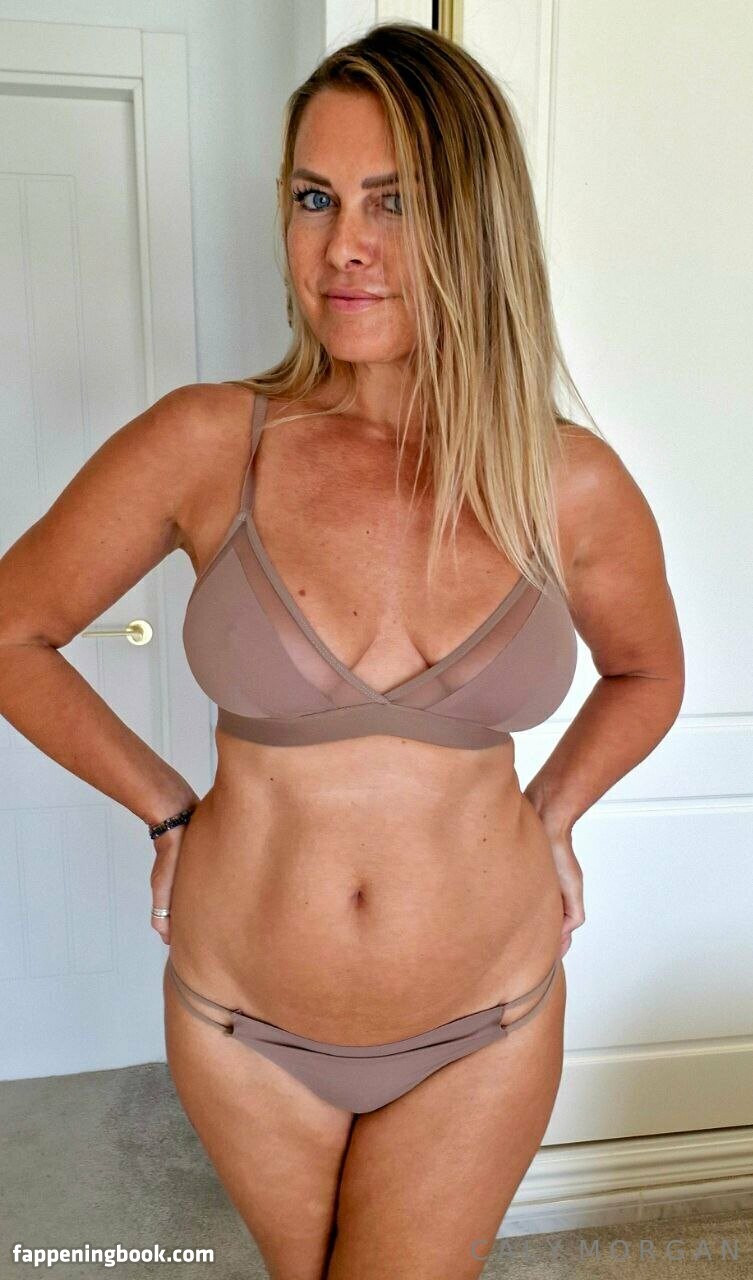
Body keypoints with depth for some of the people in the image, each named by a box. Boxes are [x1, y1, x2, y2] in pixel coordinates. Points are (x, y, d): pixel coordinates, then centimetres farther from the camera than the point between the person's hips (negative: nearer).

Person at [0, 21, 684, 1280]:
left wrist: (550, 814, 0)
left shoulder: (572, 484, -12)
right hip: (242, 1020, 1)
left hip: (484, 1030, 0)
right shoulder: (206, 446, -15)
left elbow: (646, 674, 8)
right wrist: (166, 805, -4)